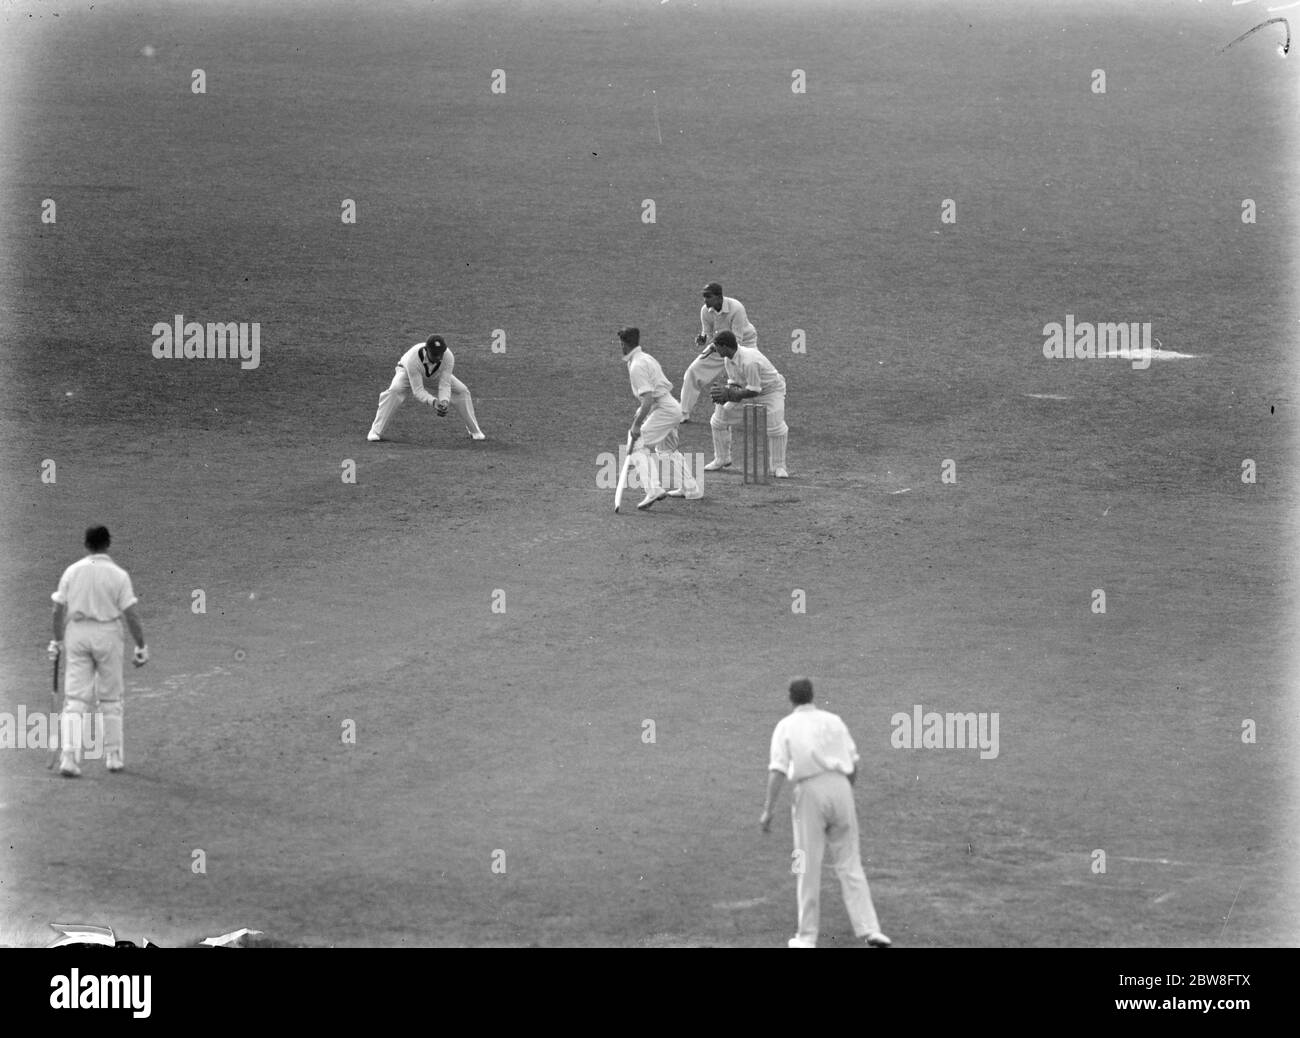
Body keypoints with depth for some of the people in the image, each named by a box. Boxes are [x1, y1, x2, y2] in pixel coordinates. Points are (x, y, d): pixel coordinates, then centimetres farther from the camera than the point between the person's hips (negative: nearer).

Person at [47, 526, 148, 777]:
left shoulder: (71, 572, 0)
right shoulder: (118, 575, -8)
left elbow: (58, 610, 3)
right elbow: (130, 613, -10)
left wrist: (57, 641, 16)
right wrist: (141, 646, -2)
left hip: (76, 634, 2)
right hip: (107, 634, -2)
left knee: (75, 699, 1)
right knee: (110, 699, 13)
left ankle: (68, 757, -13)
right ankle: (113, 756, 18)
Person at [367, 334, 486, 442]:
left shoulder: (448, 357, -35)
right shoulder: (413, 358, -44)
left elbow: (445, 385, -32)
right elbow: (417, 390, -40)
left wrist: (444, 401, -51)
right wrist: (433, 401, -56)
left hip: (436, 374, 3)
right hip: (408, 371, -3)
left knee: (462, 390, -9)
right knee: (394, 391, -31)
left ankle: (474, 431, 10)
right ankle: (376, 432, -22)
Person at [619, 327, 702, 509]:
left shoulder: (637, 366, -16)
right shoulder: (645, 358, 15)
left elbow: (648, 398, -24)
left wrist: (637, 424, -22)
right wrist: (640, 413, 21)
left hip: (664, 410, -10)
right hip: (672, 407, 10)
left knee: (639, 446, -13)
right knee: (667, 450, 26)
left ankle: (654, 489, -26)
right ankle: (691, 489, 34)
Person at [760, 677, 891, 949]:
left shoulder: (786, 726, 5)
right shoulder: (834, 721, 14)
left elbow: (778, 770, -5)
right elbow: (853, 764, 13)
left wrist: (768, 810, -6)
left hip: (809, 790, -3)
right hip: (840, 787, 3)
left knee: (808, 866, 4)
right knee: (849, 863, 6)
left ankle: (807, 937, 6)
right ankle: (869, 929, -3)